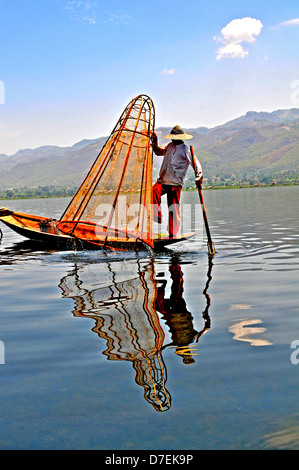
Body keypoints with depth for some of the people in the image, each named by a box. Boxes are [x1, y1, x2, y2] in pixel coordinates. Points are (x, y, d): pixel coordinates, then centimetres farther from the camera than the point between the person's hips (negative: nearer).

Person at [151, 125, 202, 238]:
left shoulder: (186, 150, -4)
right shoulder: (170, 146, 16)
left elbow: (195, 163, -8)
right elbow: (159, 152, 31)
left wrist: (198, 177, -23)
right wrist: (154, 142, 14)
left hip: (175, 184, -5)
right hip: (162, 181, 5)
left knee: (174, 209, -5)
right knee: (153, 192, -26)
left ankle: (173, 234, 5)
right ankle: (157, 217, -14)